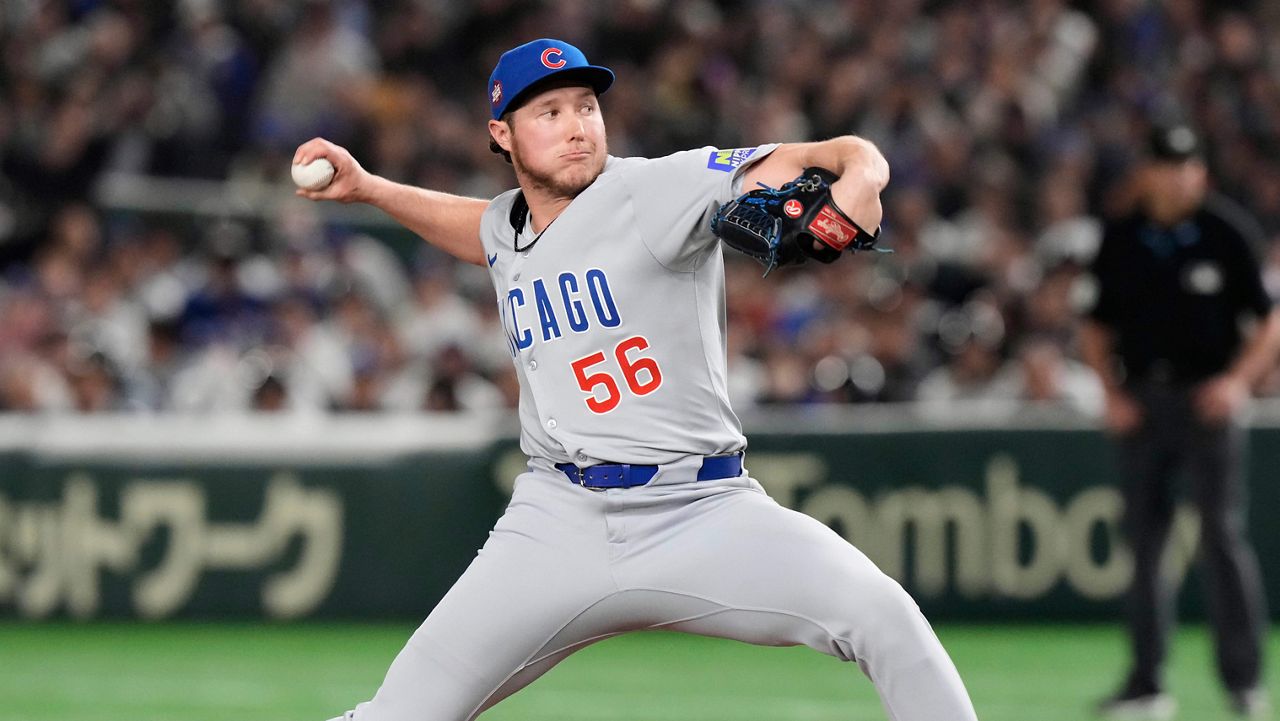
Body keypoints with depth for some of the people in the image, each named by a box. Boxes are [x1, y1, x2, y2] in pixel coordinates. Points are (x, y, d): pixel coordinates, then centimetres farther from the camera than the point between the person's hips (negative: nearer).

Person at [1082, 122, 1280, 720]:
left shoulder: (1228, 233, -2)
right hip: (1140, 401, 4)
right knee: (1142, 541, 4)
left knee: (1221, 534, -11)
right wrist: (1111, 391, 1)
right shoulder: (1119, 241, 7)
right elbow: (1096, 328, 15)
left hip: (1207, 397, -4)